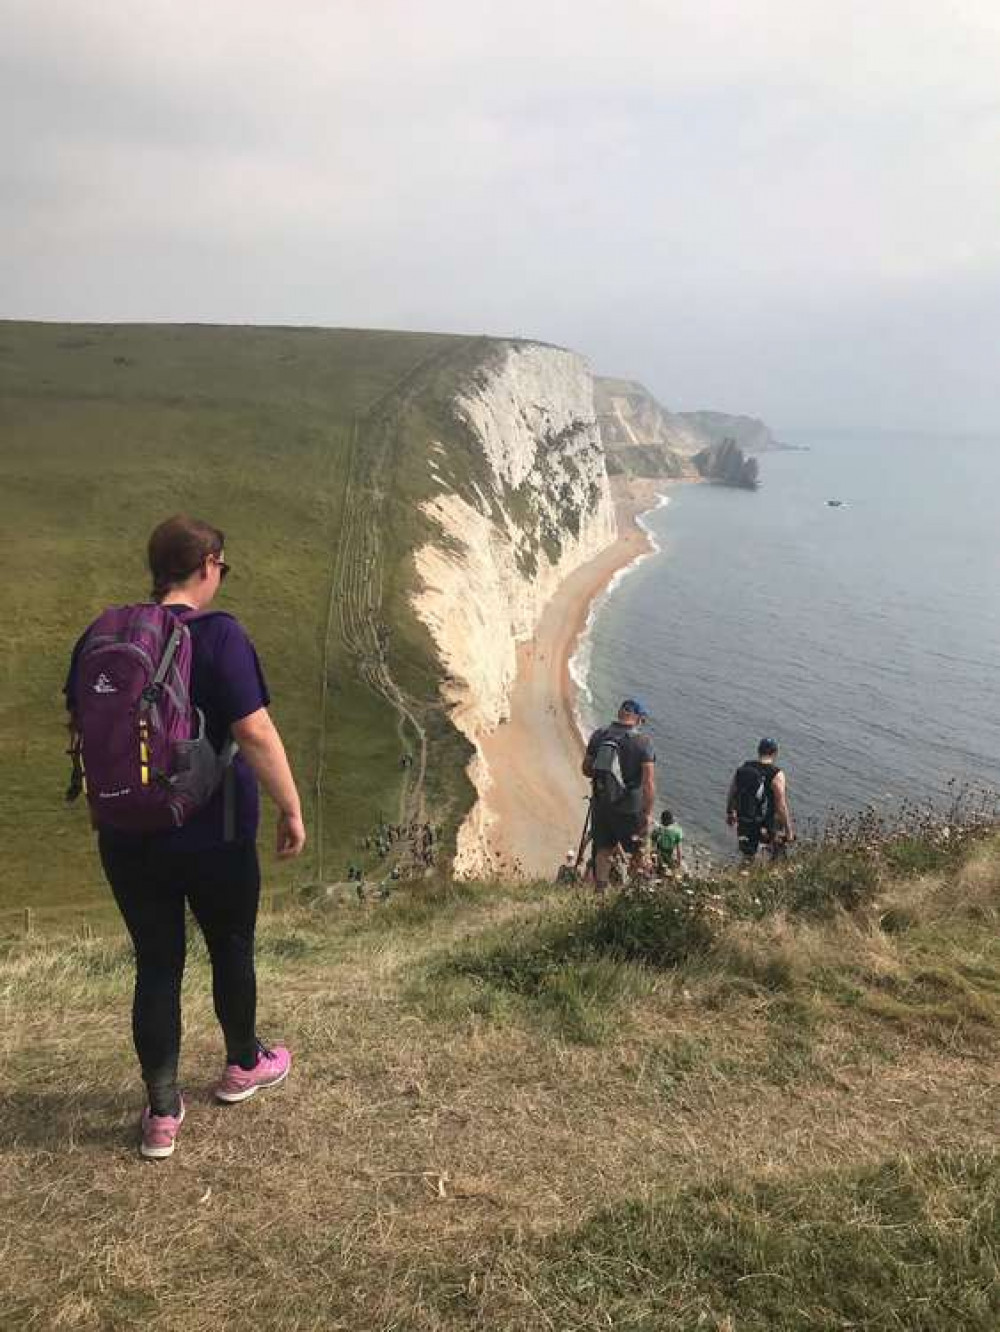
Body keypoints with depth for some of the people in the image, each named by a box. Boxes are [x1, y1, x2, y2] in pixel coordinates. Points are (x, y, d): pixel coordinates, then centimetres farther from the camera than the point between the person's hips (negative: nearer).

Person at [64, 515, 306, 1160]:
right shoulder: (218, 634, -16)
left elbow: (79, 723, 12)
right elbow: (254, 731, -22)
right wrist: (292, 809, -13)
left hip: (127, 833, 4)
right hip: (213, 832, -4)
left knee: (157, 963, 13)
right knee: (232, 948, 19)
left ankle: (162, 1114, 19)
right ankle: (244, 1065, 39)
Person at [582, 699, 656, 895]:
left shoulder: (598, 735, 0)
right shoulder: (643, 742, -12)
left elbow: (586, 770, 8)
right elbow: (648, 782, -17)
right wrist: (648, 813, -13)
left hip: (600, 804, 4)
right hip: (629, 807, -4)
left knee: (603, 850, 15)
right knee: (637, 852, 14)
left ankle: (600, 891, 18)